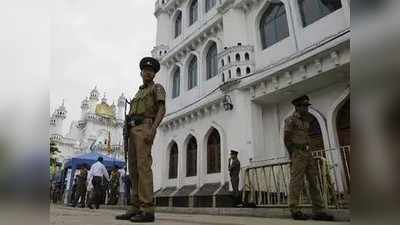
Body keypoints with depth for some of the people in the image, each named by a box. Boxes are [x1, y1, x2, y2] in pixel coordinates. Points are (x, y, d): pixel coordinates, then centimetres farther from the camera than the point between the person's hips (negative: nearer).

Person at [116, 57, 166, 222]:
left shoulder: (157, 88, 7)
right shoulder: (139, 93, 32)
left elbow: (162, 110, -9)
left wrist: (152, 129, -25)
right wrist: (130, 137, 17)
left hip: (145, 128, -8)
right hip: (133, 131, 8)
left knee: (143, 167, -18)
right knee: (133, 169, 1)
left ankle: (148, 210, -17)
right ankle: (135, 209, 3)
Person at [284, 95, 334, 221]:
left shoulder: (306, 120, 19)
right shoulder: (291, 120, -5)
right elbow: (287, 139, -9)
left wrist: (309, 153, 13)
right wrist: (292, 156, -13)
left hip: (308, 153, 8)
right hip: (298, 153, -8)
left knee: (313, 182, 6)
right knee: (297, 182, -6)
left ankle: (318, 211, 11)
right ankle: (295, 211, 0)